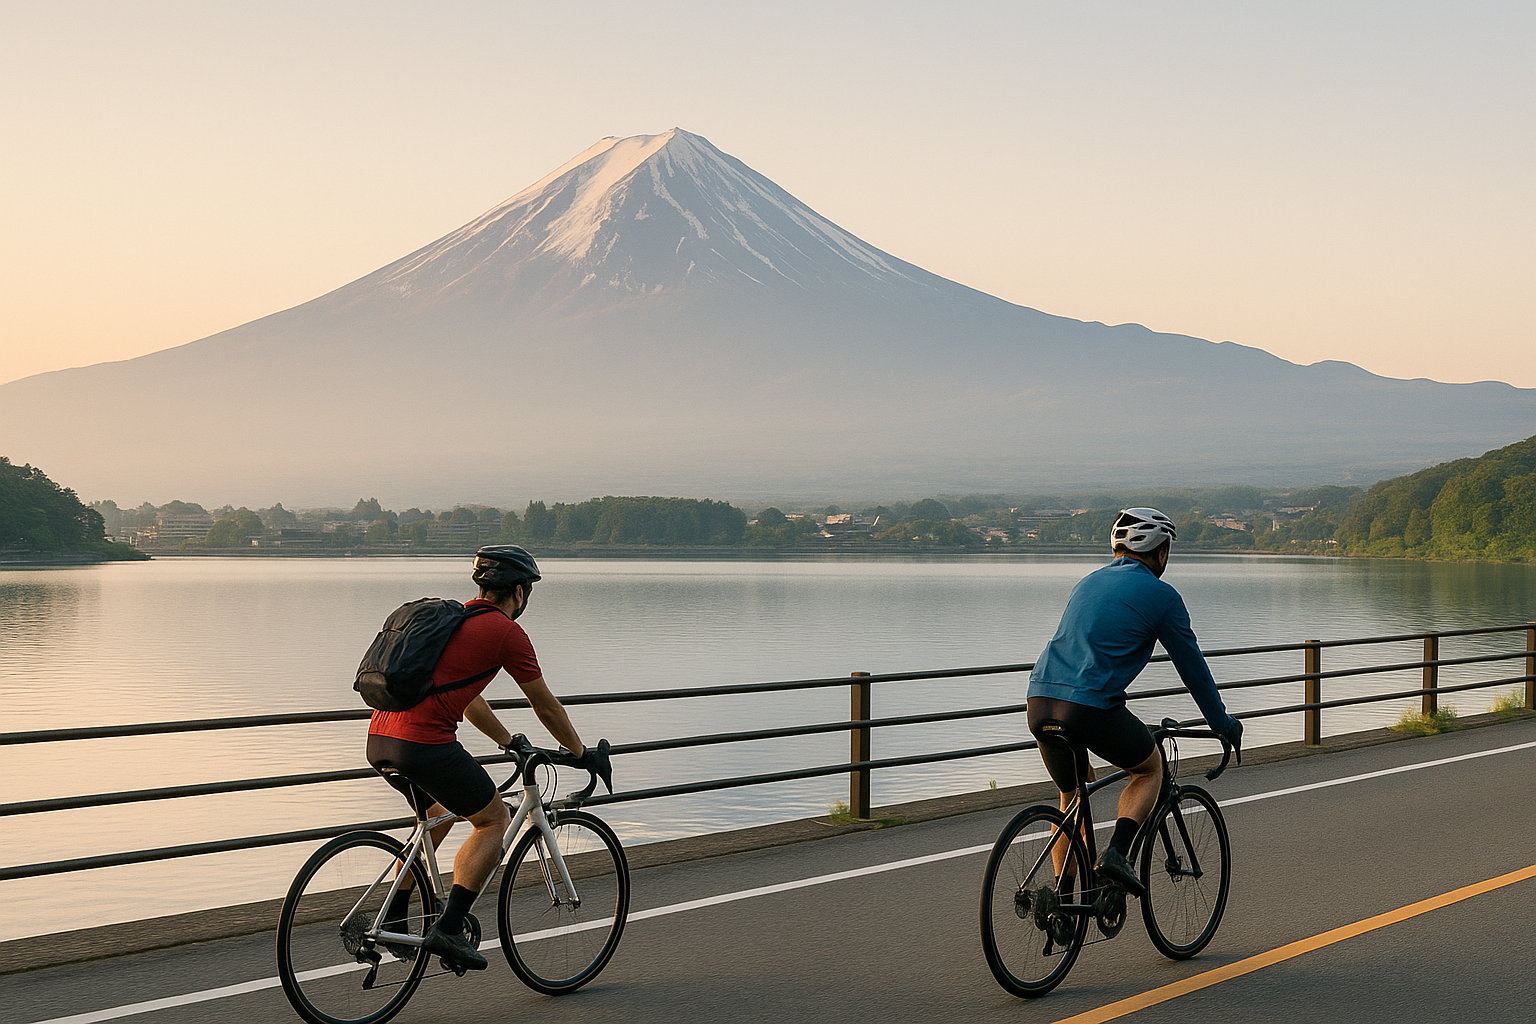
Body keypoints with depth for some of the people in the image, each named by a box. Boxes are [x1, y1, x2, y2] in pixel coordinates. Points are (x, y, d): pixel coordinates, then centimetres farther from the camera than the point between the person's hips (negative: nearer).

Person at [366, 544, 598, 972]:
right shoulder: (507, 632, 0)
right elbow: (546, 706, 8)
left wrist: (508, 741, 45)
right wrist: (582, 754, 23)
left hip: (380, 740, 8)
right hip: (425, 743, -8)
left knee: (440, 814, 31)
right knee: (494, 820, 10)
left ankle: (393, 916, 28)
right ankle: (448, 929, -1)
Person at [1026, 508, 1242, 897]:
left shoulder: (1088, 582, 26)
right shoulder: (1161, 595, 6)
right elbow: (1191, 665, 12)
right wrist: (1223, 724, 26)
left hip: (1041, 701, 6)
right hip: (1093, 705, -6)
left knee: (1073, 795, 25)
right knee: (1150, 768, 21)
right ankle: (1116, 853, 0)